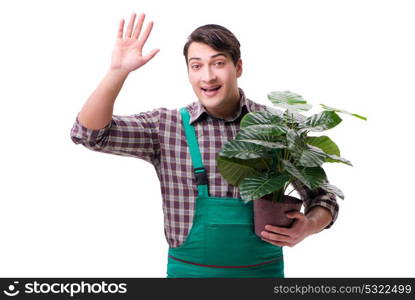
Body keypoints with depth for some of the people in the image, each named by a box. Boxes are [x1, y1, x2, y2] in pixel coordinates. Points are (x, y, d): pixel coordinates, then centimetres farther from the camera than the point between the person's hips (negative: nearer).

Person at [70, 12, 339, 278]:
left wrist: (308, 227, -21)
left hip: (263, 270, 1)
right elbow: (89, 133, -12)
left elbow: (323, 199, 0)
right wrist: (118, 70, -23)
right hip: (189, 270, 0)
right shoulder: (165, 127, -7)